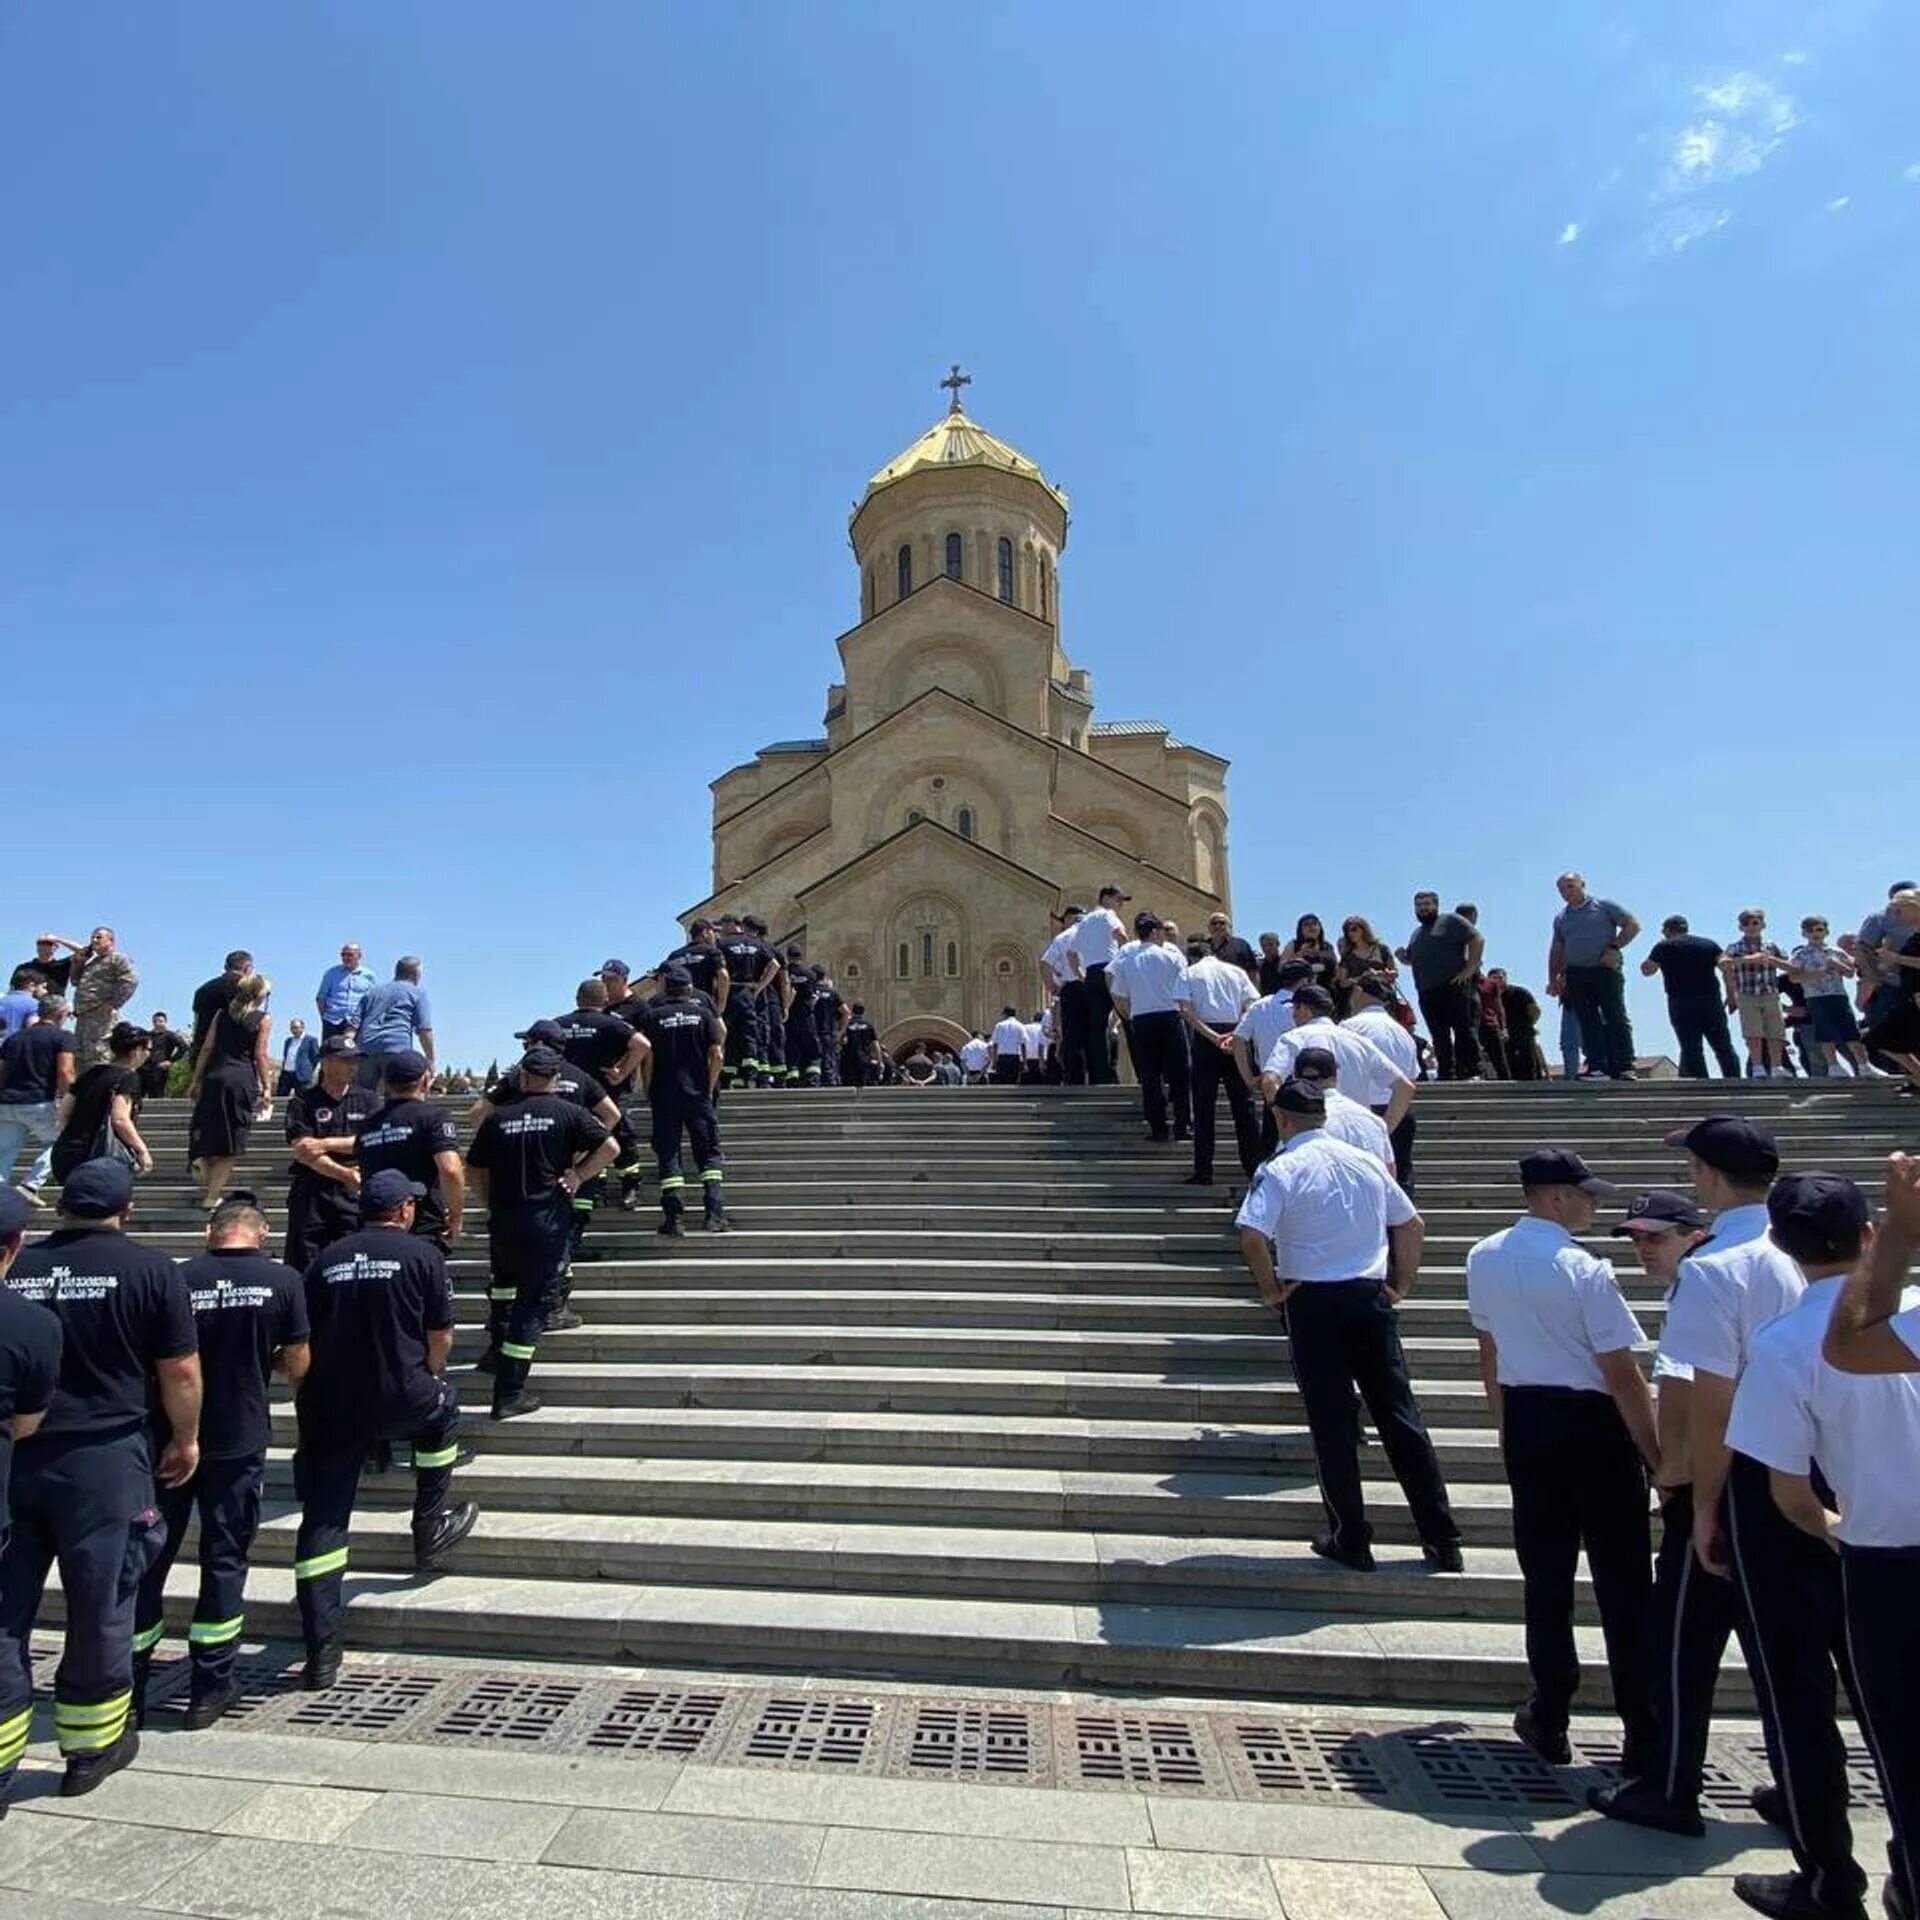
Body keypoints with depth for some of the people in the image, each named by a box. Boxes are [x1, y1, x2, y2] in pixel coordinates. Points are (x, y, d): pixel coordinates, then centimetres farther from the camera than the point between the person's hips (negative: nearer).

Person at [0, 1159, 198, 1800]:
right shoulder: (148, 1267, -7)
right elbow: (180, 1371, -6)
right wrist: (186, 1439, 9)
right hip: (104, 1459, -3)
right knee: (99, 1604, 11)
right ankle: (91, 1747, 26)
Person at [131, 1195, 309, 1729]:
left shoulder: (178, 1279, -9)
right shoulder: (283, 1280, -10)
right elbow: (296, 1366, -4)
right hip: (239, 1441, -1)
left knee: (148, 1558, 14)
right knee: (224, 1559, 11)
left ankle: (129, 1688, 22)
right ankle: (210, 1685, 18)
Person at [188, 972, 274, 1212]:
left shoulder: (222, 1013, 13)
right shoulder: (264, 1019, 1)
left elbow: (207, 1048, 11)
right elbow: (261, 1055, -3)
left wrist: (196, 1079, 15)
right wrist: (266, 1088, 0)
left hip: (214, 1077, 4)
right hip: (243, 1080, -4)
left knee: (209, 1136, 15)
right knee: (231, 1145, 2)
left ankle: (207, 1188, 21)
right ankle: (211, 1197, -1)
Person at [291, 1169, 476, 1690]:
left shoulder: (324, 1261, 12)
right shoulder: (422, 1254, 0)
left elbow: (304, 1342, 15)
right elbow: (440, 1338, 0)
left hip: (328, 1410, 3)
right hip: (397, 1401, -3)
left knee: (322, 1522, 10)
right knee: (444, 1406, 29)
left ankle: (321, 1655, 11)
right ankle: (430, 1530, 35)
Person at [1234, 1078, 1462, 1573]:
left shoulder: (1280, 1169, -9)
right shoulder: (1366, 1161, 8)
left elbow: (1251, 1236, -22)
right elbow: (1412, 1225, 15)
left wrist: (1271, 1289, -9)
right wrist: (1401, 1285, 20)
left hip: (1312, 1301, -4)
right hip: (1370, 1296, 5)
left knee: (1332, 1422, 5)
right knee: (1400, 1413, 11)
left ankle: (1351, 1541, 14)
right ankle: (1442, 1540, 18)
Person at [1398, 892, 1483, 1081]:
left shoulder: (1450, 921, 4)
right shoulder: (1416, 933, 25)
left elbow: (1478, 939, -5)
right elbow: (1412, 959, 32)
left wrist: (1470, 968, -13)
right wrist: (1404, 957, 8)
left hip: (1453, 986, -7)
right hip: (1427, 993, 7)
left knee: (1463, 1030, -10)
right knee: (1440, 1037, 6)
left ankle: (1471, 1073, -9)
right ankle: (1446, 1076, 8)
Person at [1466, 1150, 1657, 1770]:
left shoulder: (1482, 1259, 0)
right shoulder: (1585, 1271, -19)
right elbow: (1622, 1376, -17)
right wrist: (1657, 1458, -7)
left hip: (1525, 1422, 5)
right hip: (1592, 1425, -5)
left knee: (1545, 1577, 16)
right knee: (1622, 1582, 10)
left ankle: (1549, 1721, 25)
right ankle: (1644, 1736, 19)